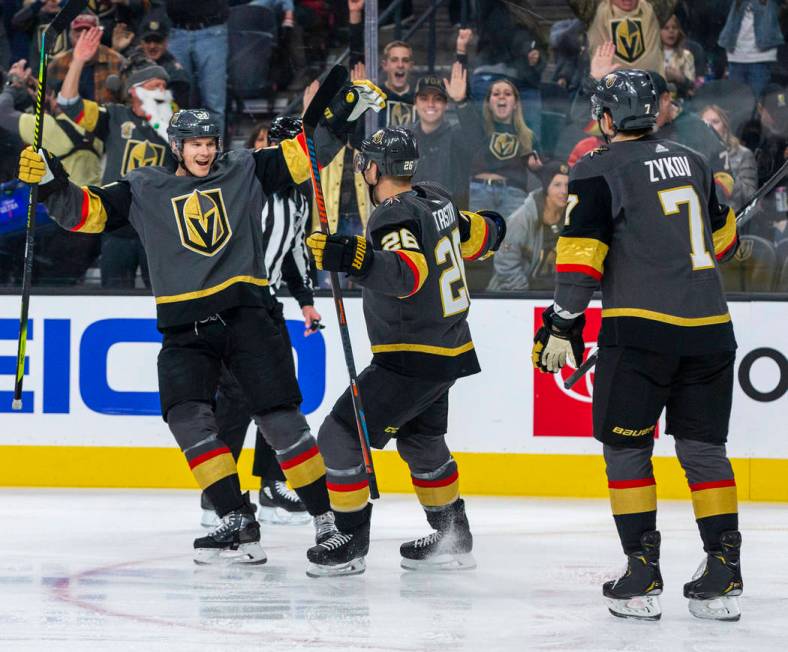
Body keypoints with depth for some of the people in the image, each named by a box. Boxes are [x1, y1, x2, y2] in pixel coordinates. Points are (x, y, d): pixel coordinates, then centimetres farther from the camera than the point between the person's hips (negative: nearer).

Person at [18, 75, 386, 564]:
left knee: (278, 413, -7)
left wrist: (343, 115, -3)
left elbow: (303, 156, 8)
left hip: (247, 312, -1)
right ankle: (238, 522, -14)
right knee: (187, 414, -16)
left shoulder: (245, 172, 10)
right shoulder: (144, 190, 9)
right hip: (185, 326, 1)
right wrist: (52, 185, -13)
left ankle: (330, 517, 2)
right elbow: (88, 211, 4)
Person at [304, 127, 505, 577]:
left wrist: (355, 258, -53)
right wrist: (490, 229, 47)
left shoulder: (395, 216, -21)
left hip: (413, 360, -10)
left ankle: (352, 543, 0)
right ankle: (453, 539, 32)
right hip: (449, 351, 10)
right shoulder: (435, 200, 5)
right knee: (421, 440, 26)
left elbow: (407, 273, -38)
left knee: (342, 434, -5)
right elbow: (473, 235, 23)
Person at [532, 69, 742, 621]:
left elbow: (582, 252, -11)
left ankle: (643, 575, -1)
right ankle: (723, 575, 8)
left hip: (641, 328, -5)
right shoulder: (693, 163, 15)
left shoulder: (599, 171, -2)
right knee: (704, 449, 11)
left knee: (626, 448, 5)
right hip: (709, 328, 5)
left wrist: (562, 326, -9)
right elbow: (724, 238, 27)